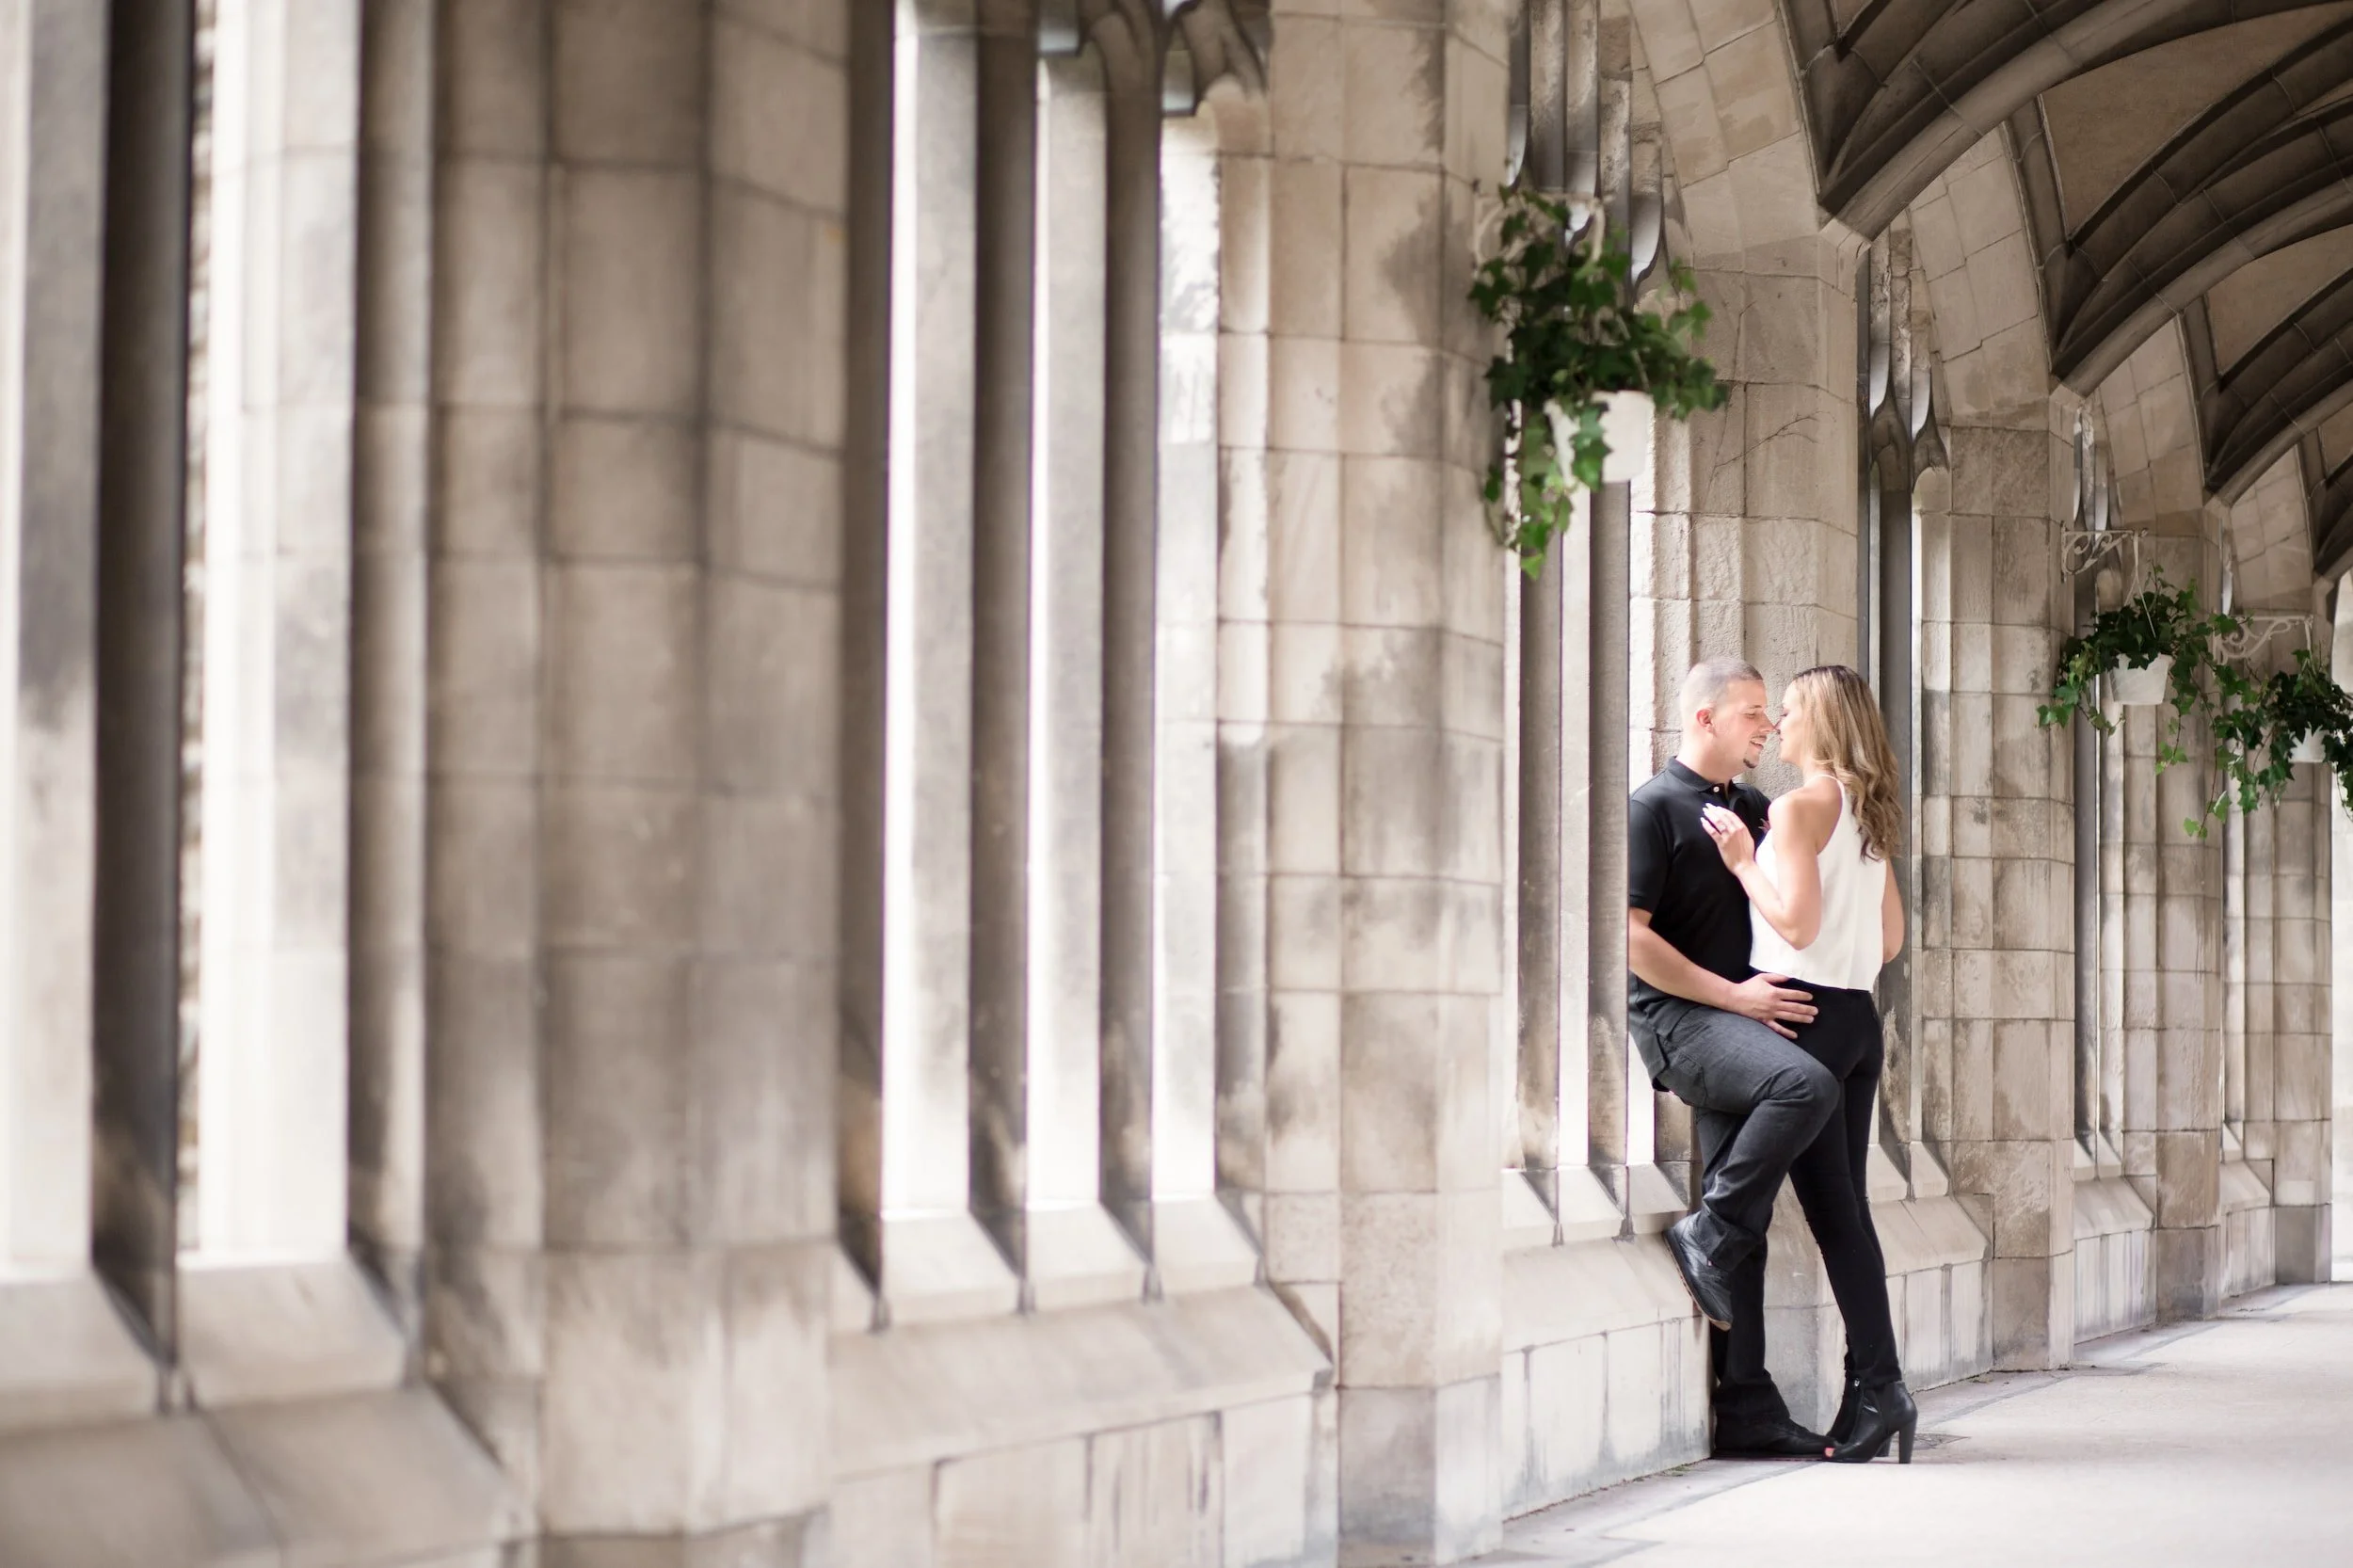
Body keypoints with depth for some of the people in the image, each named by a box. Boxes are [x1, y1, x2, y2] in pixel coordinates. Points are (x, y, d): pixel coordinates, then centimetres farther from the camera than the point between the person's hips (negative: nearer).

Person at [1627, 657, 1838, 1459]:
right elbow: (1631, 936, -13)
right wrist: (1734, 995, -15)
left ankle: (1748, 1411, 4)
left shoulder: (1755, 810, 19)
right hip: (1677, 1018, -7)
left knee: (1741, 1228, 4)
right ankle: (1705, 1236, -18)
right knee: (1807, 1084, -33)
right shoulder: (1653, 808, -4)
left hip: (1743, 1022, 7)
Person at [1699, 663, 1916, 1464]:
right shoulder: (1867, 813, 15)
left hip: (1804, 1014, -8)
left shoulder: (1800, 806, -10)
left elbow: (1797, 922, -17)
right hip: (1859, 1016, 8)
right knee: (1847, 1208, 7)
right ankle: (1872, 1391, 4)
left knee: (1830, 1210, -7)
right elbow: (1892, 937, 16)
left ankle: (1880, 1387, -11)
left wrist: (1743, 862, -7)